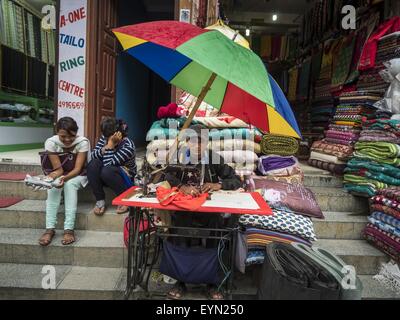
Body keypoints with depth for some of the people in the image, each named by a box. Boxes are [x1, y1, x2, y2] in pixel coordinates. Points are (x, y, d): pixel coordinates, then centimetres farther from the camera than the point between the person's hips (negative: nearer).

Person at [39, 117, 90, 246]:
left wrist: (65, 178, -46)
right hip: (60, 175, 2)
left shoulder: (83, 142, -24)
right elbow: (58, 169, -20)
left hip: (79, 176, -2)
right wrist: (52, 177, -42)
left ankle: (69, 229, -35)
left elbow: (78, 169, -27)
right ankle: (50, 228, -29)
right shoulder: (51, 142, -18)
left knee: (70, 184, -35)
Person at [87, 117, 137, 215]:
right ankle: (100, 201, -16)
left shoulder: (128, 146, -25)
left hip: (126, 179, -6)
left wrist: (110, 145, -31)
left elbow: (108, 164, -31)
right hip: (106, 177, 6)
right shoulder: (105, 138, -4)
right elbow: (94, 156, -11)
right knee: (93, 164, -22)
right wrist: (107, 146, -25)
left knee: (107, 171, -35)